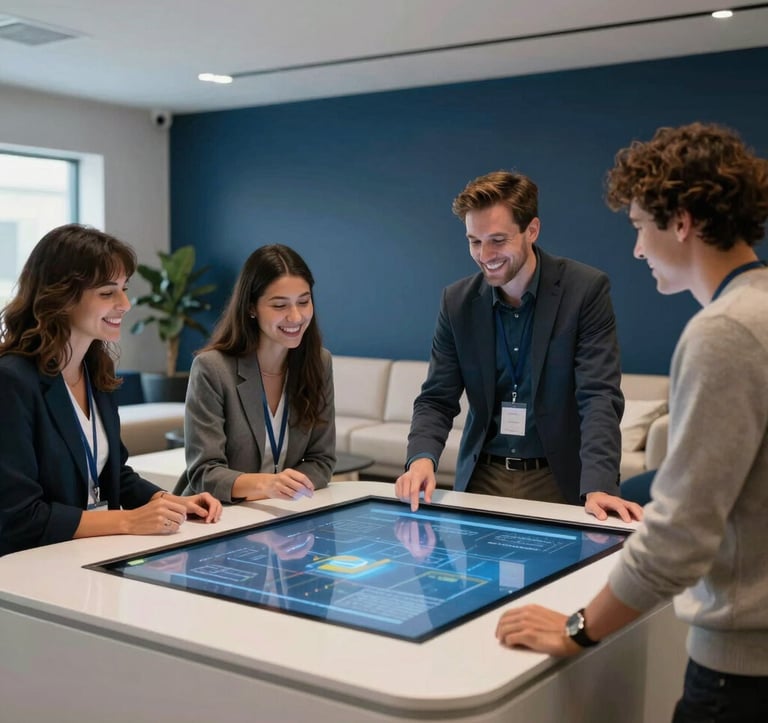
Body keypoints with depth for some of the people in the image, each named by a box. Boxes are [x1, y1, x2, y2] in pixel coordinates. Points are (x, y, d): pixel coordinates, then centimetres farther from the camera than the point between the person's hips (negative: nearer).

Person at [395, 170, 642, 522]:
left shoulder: (586, 289, -10)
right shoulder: (457, 301, 0)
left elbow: (600, 396, -16)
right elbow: (437, 400, 1)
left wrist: (598, 487, -29)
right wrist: (422, 458, -19)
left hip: (558, 481, -2)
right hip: (482, 480, 3)